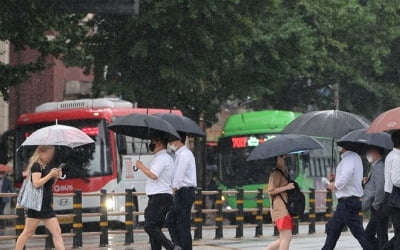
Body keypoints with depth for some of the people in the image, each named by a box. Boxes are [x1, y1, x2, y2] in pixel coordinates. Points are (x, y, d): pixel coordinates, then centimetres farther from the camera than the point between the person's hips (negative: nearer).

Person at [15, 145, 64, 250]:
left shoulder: (46, 166, 15)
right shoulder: (36, 166, -10)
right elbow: (36, 183, -23)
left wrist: (55, 177, 6)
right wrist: (50, 175, -19)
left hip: (47, 205, 9)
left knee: (57, 232, 1)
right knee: (28, 232, -1)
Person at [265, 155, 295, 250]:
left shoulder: (283, 173, 22)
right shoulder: (276, 174, -9)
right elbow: (271, 191, -16)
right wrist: (286, 187, -19)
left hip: (285, 209, 10)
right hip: (280, 210, -10)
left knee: (285, 238, 9)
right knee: (286, 237, -13)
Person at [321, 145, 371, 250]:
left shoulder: (349, 158, -17)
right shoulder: (356, 157, 15)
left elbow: (347, 175, -33)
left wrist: (336, 185, -16)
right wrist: (335, 180, 10)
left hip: (347, 201, -11)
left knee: (358, 232, -7)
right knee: (332, 228, 16)